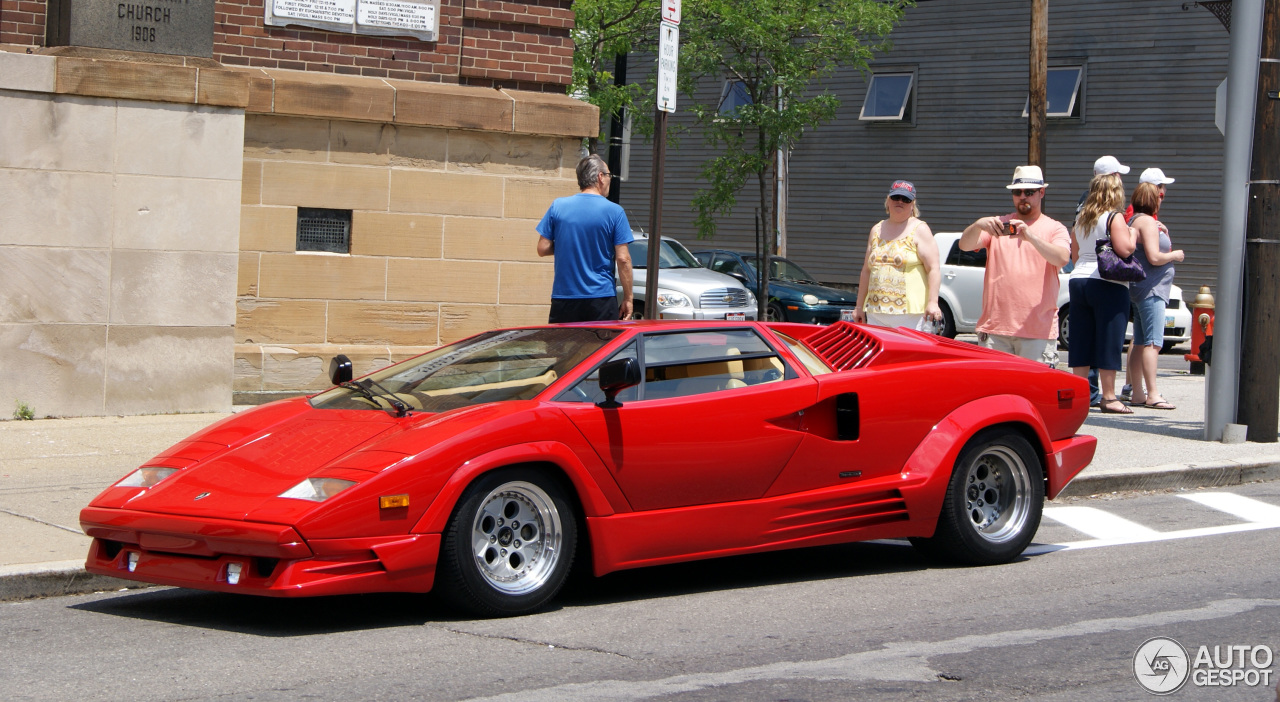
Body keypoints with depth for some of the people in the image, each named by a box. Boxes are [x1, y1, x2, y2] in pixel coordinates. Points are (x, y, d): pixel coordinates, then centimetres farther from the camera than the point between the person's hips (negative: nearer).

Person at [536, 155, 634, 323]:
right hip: (601, 300, -2)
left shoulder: (558, 206, 2)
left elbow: (543, 249, 3)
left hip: (563, 297, 2)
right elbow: (623, 259, -7)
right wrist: (627, 299, 0)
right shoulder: (614, 211, -4)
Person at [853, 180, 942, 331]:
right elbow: (866, 270, 21)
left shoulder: (919, 230, 2)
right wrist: (859, 306, 18)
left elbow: (933, 269, -6)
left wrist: (932, 302, -18)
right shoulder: (877, 230, 18)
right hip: (875, 311, 5)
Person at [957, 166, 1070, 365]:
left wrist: (1030, 236, -27)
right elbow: (965, 244, 0)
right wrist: (978, 225, -22)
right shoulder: (997, 225, 15)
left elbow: (1062, 259, -12)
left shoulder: (1054, 229, 8)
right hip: (994, 327, 2)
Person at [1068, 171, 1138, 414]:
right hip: (1108, 285, -7)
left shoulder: (1081, 219, 13)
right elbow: (1124, 249, -18)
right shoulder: (1114, 218, -8)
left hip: (1078, 280, 7)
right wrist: (1132, 235, 1)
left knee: (1081, 340, 9)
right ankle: (1108, 397, -2)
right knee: (1109, 340, -3)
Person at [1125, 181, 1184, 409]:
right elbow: (1154, 257, -21)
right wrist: (1175, 255, -5)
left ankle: (1138, 393, 13)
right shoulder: (1147, 221, -14)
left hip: (1140, 289, 11)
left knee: (1141, 343, 11)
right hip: (1151, 289, -11)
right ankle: (1152, 395, -17)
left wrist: (1161, 233, 16)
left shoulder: (1134, 219, 16)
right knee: (1153, 343, -13)